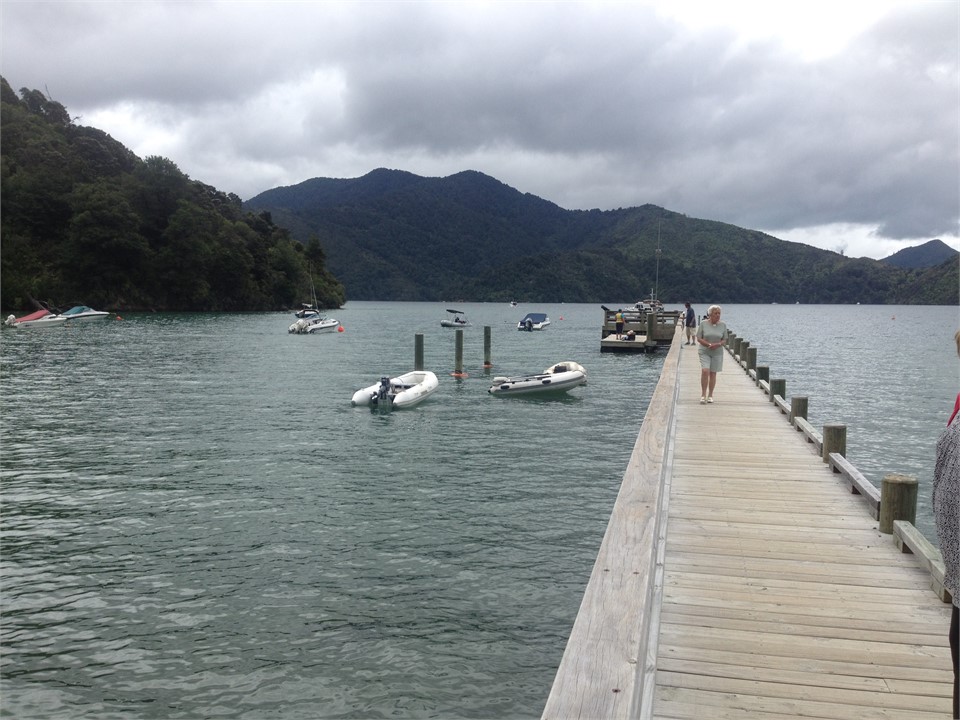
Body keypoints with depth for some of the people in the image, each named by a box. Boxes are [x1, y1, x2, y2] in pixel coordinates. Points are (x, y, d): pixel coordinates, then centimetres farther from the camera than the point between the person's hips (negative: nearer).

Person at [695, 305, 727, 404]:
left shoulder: (722, 325, 2)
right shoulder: (703, 324, -4)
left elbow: (724, 340, 5)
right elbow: (699, 339, -5)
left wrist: (718, 344, -16)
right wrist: (709, 345, -18)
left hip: (717, 352, 2)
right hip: (704, 352, -2)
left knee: (713, 373, 5)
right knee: (705, 371, -15)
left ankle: (710, 395, 15)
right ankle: (703, 395, -6)